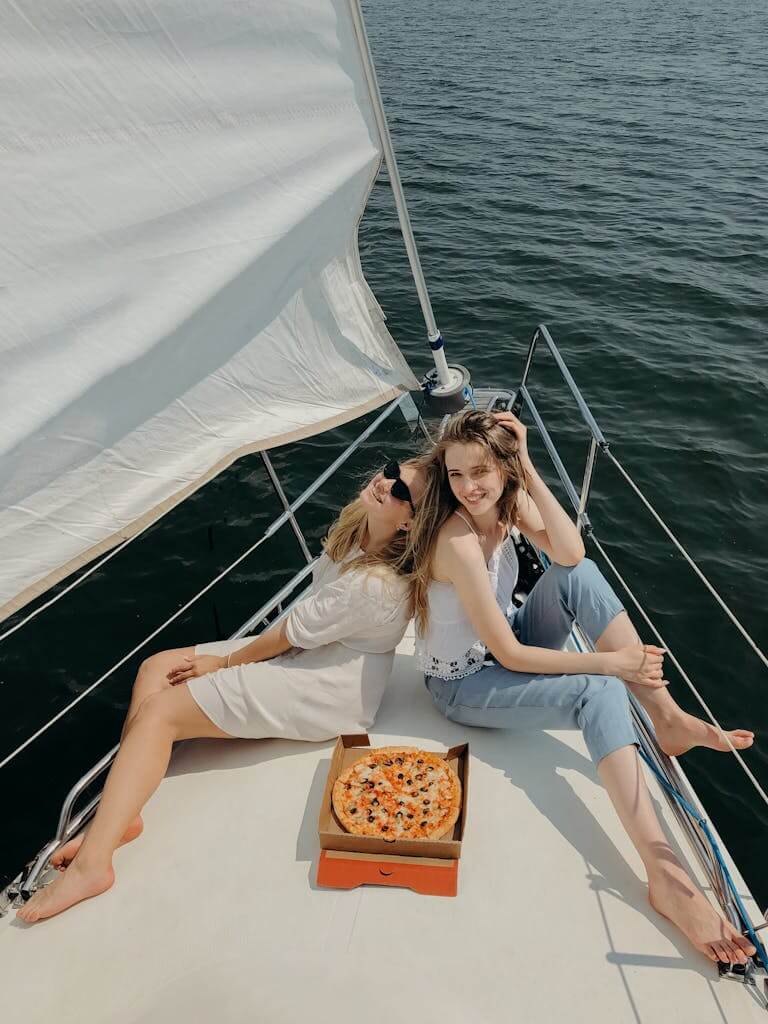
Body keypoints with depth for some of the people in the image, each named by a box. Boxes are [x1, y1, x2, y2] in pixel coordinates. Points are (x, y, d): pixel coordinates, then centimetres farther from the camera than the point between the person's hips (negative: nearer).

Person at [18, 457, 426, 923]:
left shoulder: (373, 585, -28)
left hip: (325, 691, -10)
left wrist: (225, 662, -5)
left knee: (159, 710, -15)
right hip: (303, 646, 10)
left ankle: (92, 862, -16)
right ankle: (118, 815, -6)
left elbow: (288, 635, -18)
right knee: (157, 668, 2)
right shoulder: (356, 526, -5)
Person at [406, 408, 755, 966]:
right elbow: (508, 654, -27)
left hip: (508, 651, 7)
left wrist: (529, 471, -28)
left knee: (580, 574, -16)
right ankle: (664, 871, -32)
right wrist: (609, 660, -23)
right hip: (465, 685, -7)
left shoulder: (510, 499, -7)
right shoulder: (457, 540, -30)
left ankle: (667, 715, -15)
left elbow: (570, 552, -23)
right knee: (599, 694, -27)